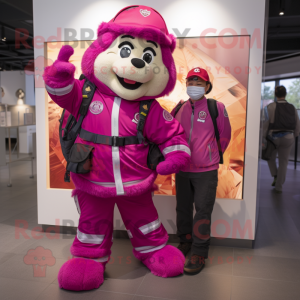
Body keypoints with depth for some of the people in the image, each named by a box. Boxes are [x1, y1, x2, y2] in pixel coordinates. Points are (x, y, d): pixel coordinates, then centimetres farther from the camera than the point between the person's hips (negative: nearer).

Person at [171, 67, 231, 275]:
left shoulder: (216, 107, -7)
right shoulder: (179, 109, 4)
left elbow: (225, 136, 2)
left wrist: (213, 155, 9)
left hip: (206, 171, -4)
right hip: (182, 170, 5)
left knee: (203, 210, 0)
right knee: (183, 208, 15)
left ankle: (200, 253, 11)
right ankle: (185, 242, 35)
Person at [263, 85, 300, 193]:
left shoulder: (271, 107, -8)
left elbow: (265, 123, -12)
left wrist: (263, 138, -4)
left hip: (273, 137, -2)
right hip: (288, 138, 3)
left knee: (271, 157, 23)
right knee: (283, 162, 10)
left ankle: (275, 176, 6)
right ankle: (278, 187, 13)